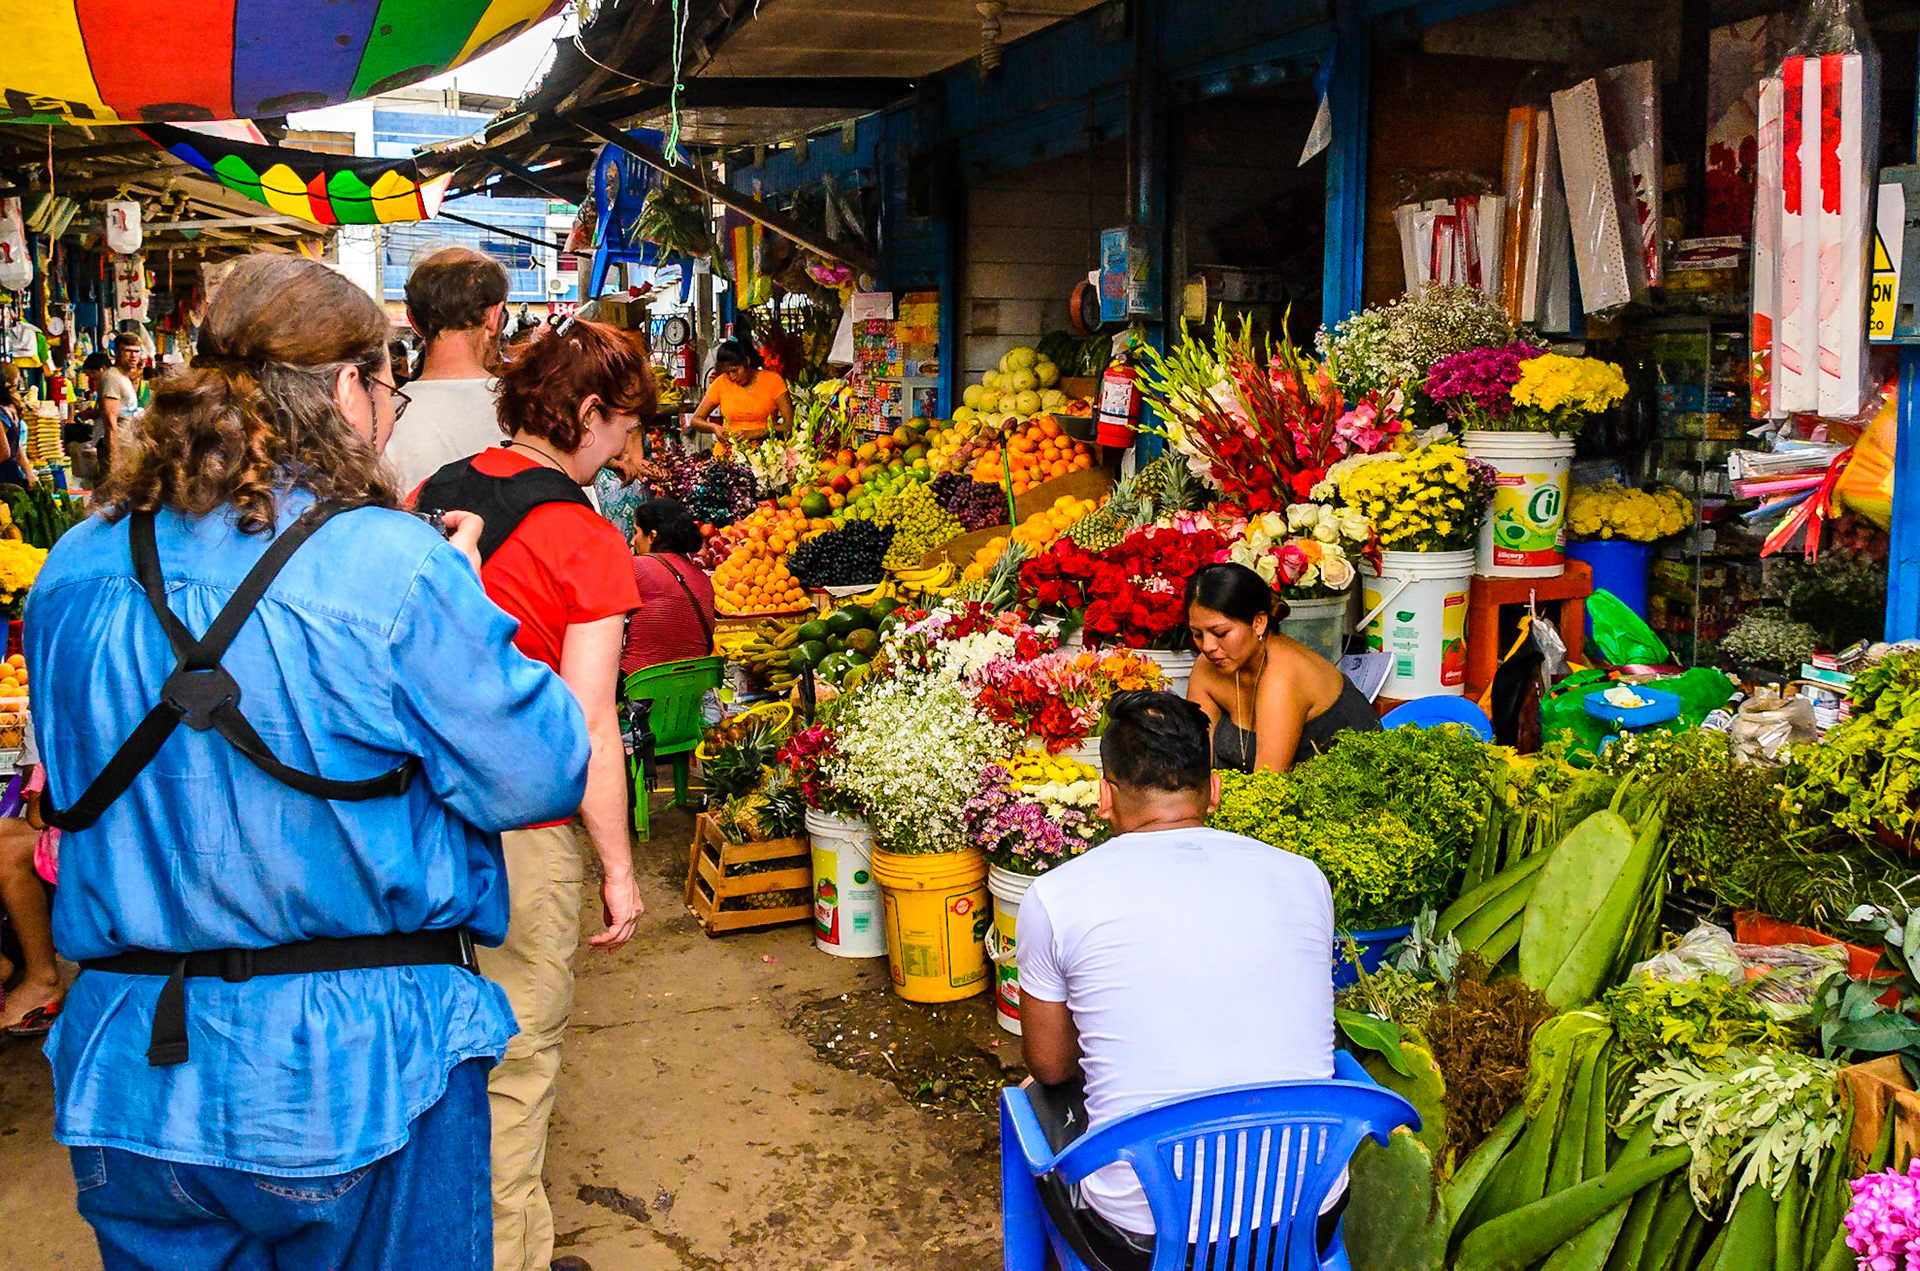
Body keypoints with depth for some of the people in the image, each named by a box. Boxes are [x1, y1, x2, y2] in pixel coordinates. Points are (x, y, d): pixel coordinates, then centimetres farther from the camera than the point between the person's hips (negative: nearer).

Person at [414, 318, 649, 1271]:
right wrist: (618, 868, -8)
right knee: (517, 1050, 10)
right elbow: (588, 731, -17)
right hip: (517, 832, -6)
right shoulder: (589, 543, -16)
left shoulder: (428, 497, 3)